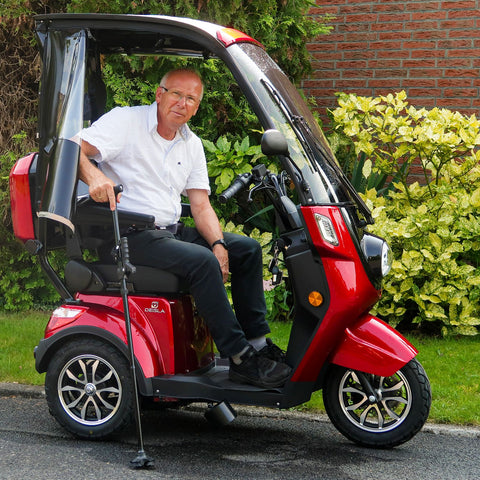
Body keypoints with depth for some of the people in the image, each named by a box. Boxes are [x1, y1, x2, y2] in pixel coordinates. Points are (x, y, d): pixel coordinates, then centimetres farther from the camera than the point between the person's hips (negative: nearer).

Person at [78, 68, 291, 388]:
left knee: (247, 249, -1)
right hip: (132, 235, -8)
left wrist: (218, 244, -8)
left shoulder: (192, 145, 15)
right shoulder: (125, 121, -6)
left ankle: (258, 343, 1)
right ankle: (240, 359, -26)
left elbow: (201, 205, 10)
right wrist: (94, 176, -39)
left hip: (171, 230, 8)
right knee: (202, 261, -29)